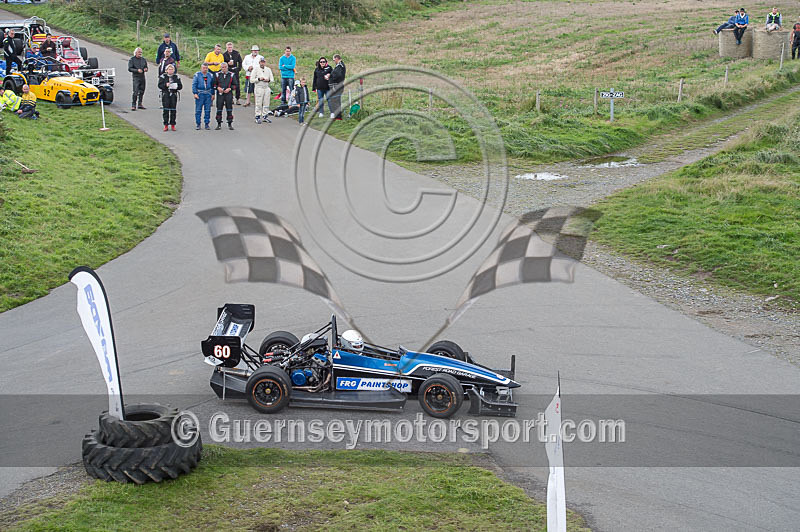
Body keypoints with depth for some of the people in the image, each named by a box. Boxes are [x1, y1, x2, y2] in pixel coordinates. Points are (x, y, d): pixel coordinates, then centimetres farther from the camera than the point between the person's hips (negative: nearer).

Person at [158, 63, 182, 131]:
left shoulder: (176, 77, 9)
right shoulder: (163, 76, 5)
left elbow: (180, 86, 7)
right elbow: (159, 85, -2)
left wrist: (176, 86, -13)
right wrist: (165, 85, -19)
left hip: (173, 95, 1)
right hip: (165, 95, -1)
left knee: (173, 110, 1)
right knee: (166, 110, -3)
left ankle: (173, 125, 9)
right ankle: (166, 125, 3)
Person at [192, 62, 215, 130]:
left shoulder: (210, 75, 9)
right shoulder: (197, 75, -1)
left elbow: (212, 85, 16)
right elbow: (194, 84, -3)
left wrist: (213, 94, 11)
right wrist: (195, 93, -12)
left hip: (208, 94, 3)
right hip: (199, 94, -3)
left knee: (208, 110, 5)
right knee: (198, 110, -2)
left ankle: (207, 124, 12)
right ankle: (198, 124, 5)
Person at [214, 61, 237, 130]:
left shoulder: (231, 75, 5)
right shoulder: (217, 75, 7)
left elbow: (235, 84, 7)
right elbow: (214, 84, 12)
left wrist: (229, 89, -8)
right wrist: (218, 88, -8)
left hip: (228, 94, -1)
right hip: (220, 94, 1)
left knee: (229, 109, 1)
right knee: (219, 109, 1)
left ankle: (230, 124, 9)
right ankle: (219, 124, 9)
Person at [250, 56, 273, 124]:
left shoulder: (268, 69, 13)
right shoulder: (255, 69, 1)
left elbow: (272, 79, 14)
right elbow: (251, 80, -3)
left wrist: (268, 80, -7)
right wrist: (259, 79, -15)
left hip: (267, 88, 4)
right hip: (259, 88, -4)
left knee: (266, 103, 5)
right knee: (258, 104, -5)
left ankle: (265, 116, 13)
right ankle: (257, 117, -1)